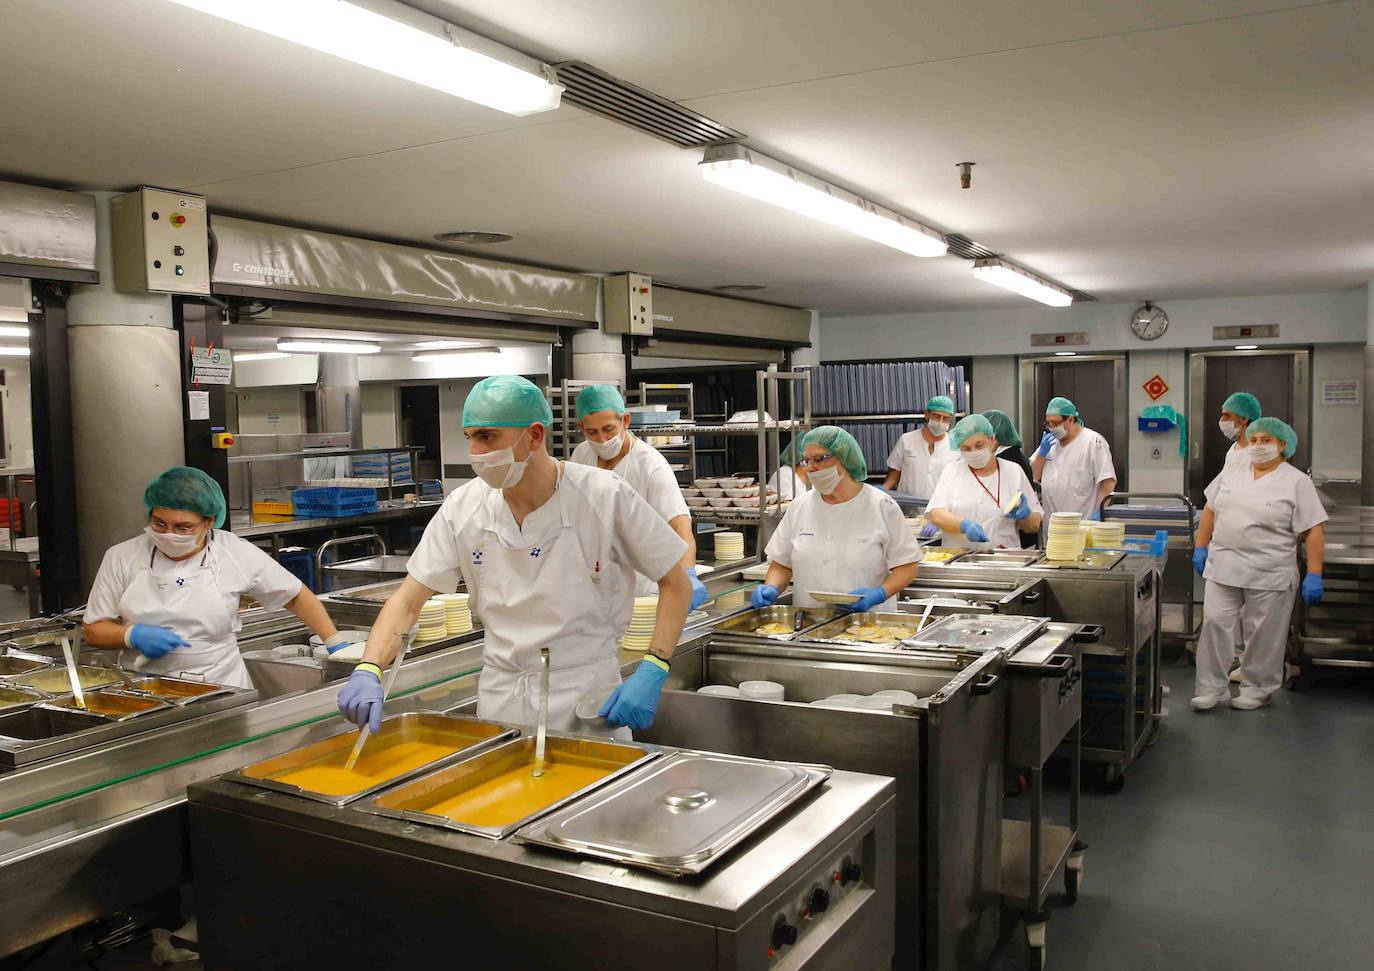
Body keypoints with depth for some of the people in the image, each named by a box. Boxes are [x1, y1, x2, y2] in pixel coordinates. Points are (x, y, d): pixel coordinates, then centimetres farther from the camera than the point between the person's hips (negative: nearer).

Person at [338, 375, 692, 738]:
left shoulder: (605, 497, -16)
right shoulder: (462, 508, -7)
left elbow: (676, 585, -9)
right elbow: (407, 601, -3)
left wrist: (650, 674, -20)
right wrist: (368, 670, -20)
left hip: (586, 695, -3)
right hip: (500, 699, 3)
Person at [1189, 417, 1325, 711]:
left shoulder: (1297, 483, -6)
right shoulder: (1231, 474, 7)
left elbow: (1314, 531, -8)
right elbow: (1210, 510, 15)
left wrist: (1314, 575, -13)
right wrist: (1201, 547, 10)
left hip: (1269, 576, -4)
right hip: (1223, 569, 4)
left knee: (1263, 635, 6)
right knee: (1215, 625, 3)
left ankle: (1257, 689, 22)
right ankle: (1212, 689, 12)